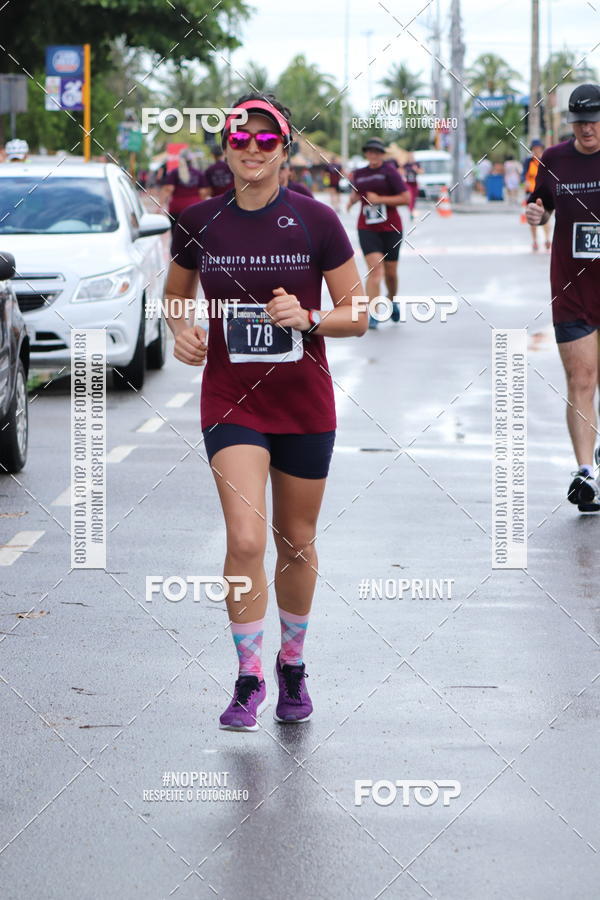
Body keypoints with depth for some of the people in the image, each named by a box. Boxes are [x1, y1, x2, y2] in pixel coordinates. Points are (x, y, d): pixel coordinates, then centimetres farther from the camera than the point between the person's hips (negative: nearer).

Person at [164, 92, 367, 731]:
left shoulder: (316, 222, -6)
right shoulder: (198, 223, -2)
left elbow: (356, 315, -2)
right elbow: (175, 293, 15)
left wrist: (307, 319, -20)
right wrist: (181, 330, -6)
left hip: (305, 404, 0)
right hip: (231, 403, 0)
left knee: (296, 542, 12)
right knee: (245, 540, -15)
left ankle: (292, 666, 33)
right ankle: (248, 679, -2)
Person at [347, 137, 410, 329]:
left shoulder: (390, 172, -5)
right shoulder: (359, 174, 8)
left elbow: (406, 198, -10)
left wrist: (379, 199, -15)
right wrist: (352, 200, 9)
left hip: (391, 229, -1)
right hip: (367, 230, 1)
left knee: (390, 272, 9)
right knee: (375, 268, -17)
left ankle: (392, 301, 41)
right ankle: (372, 314, -19)